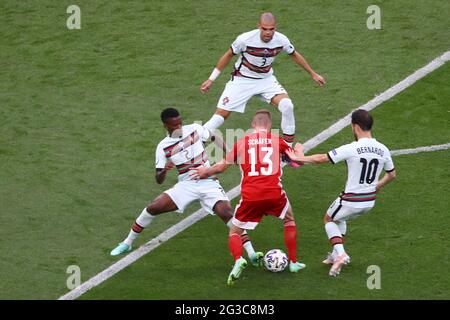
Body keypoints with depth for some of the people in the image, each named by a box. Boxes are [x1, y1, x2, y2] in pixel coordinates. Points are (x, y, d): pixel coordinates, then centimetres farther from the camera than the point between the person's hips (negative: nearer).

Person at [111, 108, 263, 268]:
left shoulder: (195, 129, -3)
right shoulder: (163, 147, -4)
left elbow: (214, 137, 18)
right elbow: (159, 180, -4)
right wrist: (164, 170, -26)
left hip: (209, 183, -1)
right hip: (186, 185, 1)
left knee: (227, 214, -23)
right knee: (152, 208, -12)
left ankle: (252, 254, -22)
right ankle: (127, 243, 7)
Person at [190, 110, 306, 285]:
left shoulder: (242, 142, 9)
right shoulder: (277, 140, 8)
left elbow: (221, 167, 18)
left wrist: (205, 172, 39)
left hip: (250, 196, 0)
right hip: (274, 194, 0)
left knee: (234, 232, 14)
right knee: (289, 220, 30)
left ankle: (238, 260, -16)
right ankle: (293, 262, 29)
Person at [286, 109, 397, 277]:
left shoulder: (351, 149, -21)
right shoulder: (383, 150, -5)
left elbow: (322, 159, -14)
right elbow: (392, 175, 10)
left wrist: (300, 158, 3)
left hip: (351, 201, -6)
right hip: (369, 201, 6)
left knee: (329, 219, 23)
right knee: (339, 217, 33)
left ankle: (340, 253, 4)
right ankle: (337, 254, 30)